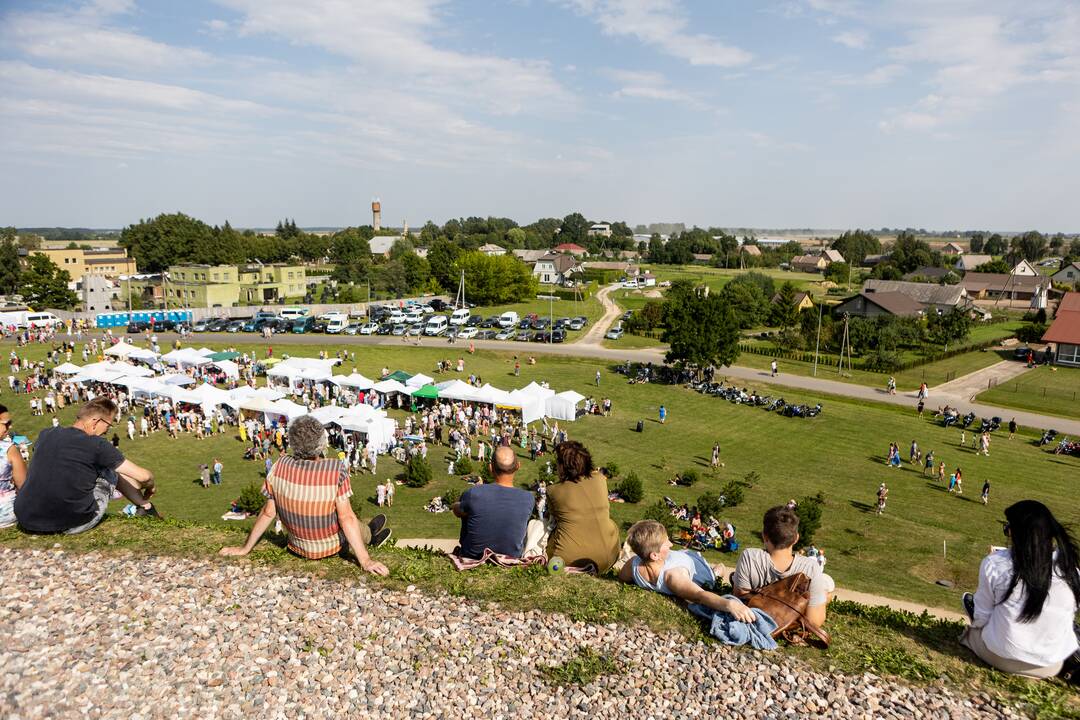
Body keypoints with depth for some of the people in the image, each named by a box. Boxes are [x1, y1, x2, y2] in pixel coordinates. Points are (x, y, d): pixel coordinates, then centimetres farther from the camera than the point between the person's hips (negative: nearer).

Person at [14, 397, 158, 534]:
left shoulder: (46, 434, 5)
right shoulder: (97, 445, -11)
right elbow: (144, 476, -5)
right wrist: (150, 487, 18)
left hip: (27, 522, 5)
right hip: (73, 525, -5)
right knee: (111, 468, 13)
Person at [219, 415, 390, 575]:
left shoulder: (279, 467, -19)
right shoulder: (336, 470, -29)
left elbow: (268, 512, -11)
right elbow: (346, 518, -26)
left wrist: (245, 548, 3)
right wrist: (365, 561, -20)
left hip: (298, 547, 4)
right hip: (330, 548, -3)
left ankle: (370, 534, 52)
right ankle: (370, 534, 55)